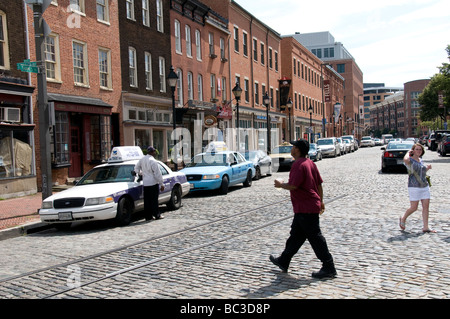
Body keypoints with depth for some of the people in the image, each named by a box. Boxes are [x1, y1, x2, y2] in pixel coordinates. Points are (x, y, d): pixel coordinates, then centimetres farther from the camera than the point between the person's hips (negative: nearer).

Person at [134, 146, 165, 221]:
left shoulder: (142, 159, 5)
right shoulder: (153, 161, -16)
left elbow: (136, 168, 15)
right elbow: (157, 174, -14)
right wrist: (162, 184, -9)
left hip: (145, 183, 6)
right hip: (153, 183, -6)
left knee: (147, 200, 9)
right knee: (154, 200, 1)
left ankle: (148, 216, 12)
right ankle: (157, 215, 8)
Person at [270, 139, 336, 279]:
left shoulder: (298, 165, -18)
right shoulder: (310, 163, 12)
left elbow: (293, 186, -23)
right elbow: (319, 183, 15)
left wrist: (281, 185, -4)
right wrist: (321, 201, 21)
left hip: (306, 209, -10)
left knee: (315, 237, -4)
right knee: (295, 235, 17)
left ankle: (329, 268, 4)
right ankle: (283, 261, 28)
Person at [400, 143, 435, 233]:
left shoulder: (421, 160, 14)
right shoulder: (410, 160, -8)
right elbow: (405, 160, -35)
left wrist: (427, 168, 8)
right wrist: (408, 152, -15)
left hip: (425, 186, 7)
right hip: (414, 187, -7)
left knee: (426, 206, 2)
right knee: (414, 208, -3)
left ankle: (425, 227, 8)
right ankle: (403, 219, 24)